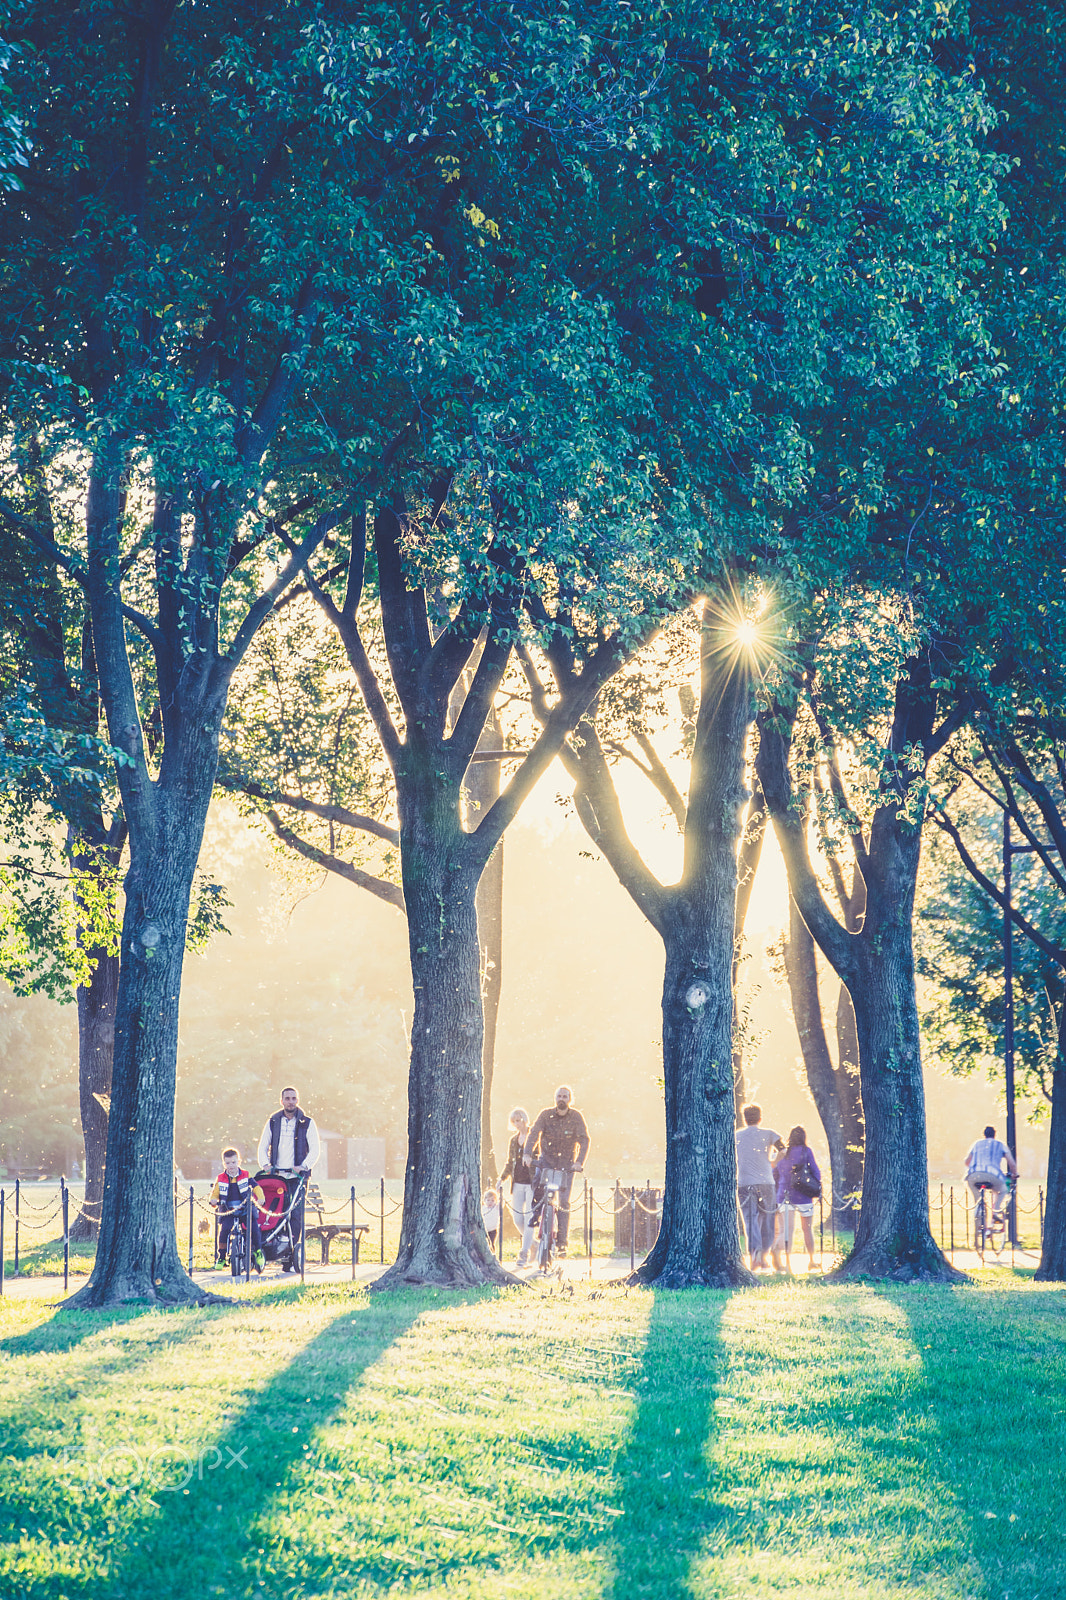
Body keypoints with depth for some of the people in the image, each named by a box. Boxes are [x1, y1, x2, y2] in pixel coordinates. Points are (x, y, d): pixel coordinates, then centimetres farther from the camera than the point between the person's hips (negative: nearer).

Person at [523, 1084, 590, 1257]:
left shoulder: (576, 1117, -4)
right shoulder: (546, 1114, -3)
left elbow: (584, 1140, -10)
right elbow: (534, 1133, -12)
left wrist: (579, 1162, -25)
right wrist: (527, 1153, -28)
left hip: (567, 1163, -1)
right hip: (546, 1159, 1)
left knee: (563, 1203, -7)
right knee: (536, 1191, -19)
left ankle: (561, 1243, -5)